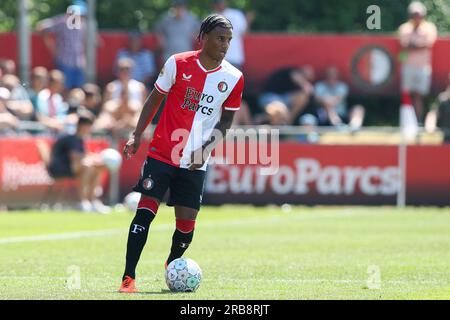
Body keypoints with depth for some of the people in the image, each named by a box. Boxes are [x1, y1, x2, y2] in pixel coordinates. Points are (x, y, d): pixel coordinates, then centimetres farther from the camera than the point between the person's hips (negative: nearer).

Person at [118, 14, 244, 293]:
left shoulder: (234, 79, -2)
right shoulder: (178, 64, -5)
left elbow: (226, 121, 7)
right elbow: (155, 99, 6)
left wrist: (206, 148, -8)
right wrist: (137, 135, 0)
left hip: (195, 164, 2)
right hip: (162, 153, -2)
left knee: (187, 223, 0)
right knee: (145, 210, -12)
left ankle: (172, 268, 29)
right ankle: (128, 278, -10)